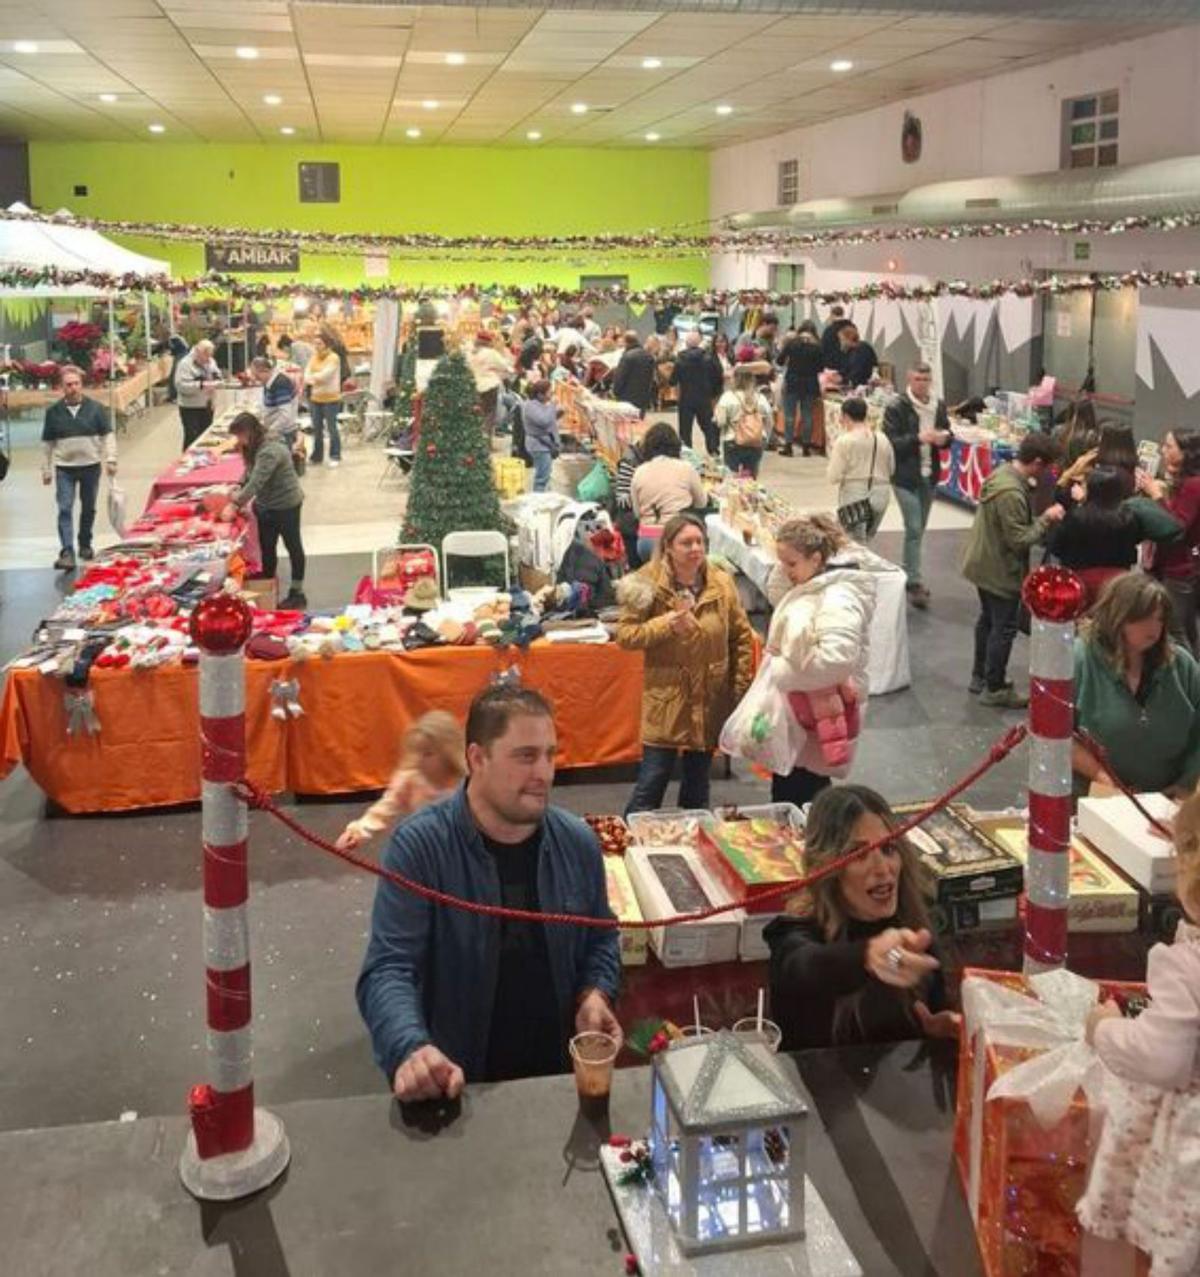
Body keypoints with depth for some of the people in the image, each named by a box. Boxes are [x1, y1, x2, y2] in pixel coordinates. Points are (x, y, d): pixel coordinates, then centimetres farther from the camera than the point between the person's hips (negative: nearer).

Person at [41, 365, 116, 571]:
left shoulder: (94, 408, -1)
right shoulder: (53, 412, 0)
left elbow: (108, 435, 3)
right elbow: (47, 443, 7)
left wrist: (110, 459, -8)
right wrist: (46, 470, 7)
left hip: (91, 466, 1)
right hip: (64, 468, -1)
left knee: (89, 508, 13)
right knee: (65, 509, -10)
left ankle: (85, 545, 31)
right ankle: (67, 552, -15)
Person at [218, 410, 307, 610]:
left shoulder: (270, 451, -28)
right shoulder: (254, 448, 3)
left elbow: (256, 483, -33)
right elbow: (249, 476, 9)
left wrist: (235, 505, -34)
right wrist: (238, 494, -7)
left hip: (286, 505, -9)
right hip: (266, 505, 9)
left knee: (293, 546, 5)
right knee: (267, 548, 15)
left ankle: (297, 594, 16)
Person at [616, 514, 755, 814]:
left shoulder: (722, 583, -1)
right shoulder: (649, 583, -8)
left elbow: (742, 637, 5)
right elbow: (625, 635, -10)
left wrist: (741, 688, 2)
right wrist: (666, 624, -23)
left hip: (710, 701, 3)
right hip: (666, 701, -3)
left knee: (698, 785, 16)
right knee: (651, 784, -1)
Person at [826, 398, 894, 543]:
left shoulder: (844, 441, -11)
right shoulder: (883, 439, 3)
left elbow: (832, 477, -12)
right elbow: (891, 470, 12)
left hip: (854, 498, -5)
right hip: (880, 497, 5)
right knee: (866, 540, 19)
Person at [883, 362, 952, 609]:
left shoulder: (939, 406, 7)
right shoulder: (896, 408, -10)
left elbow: (948, 435, 17)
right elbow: (890, 442, -15)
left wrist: (944, 439, -7)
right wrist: (918, 438, -26)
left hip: (929, 476, 6)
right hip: (905, 476, -6)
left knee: (919, 529, 13)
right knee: (914, 529, -10)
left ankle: (908, 575, 26)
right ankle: (914, 583, -6)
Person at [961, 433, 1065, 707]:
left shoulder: (1003, 472, 0)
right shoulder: (1011, 493, -30)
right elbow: (1019, 539, -26)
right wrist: (1046, 519, -17)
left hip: (984, 564, 10)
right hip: (1001, 571, -10)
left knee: (988, 620, 22)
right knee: (1004, 628, 3)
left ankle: (980, 677, 35)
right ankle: (994, 689, 14)